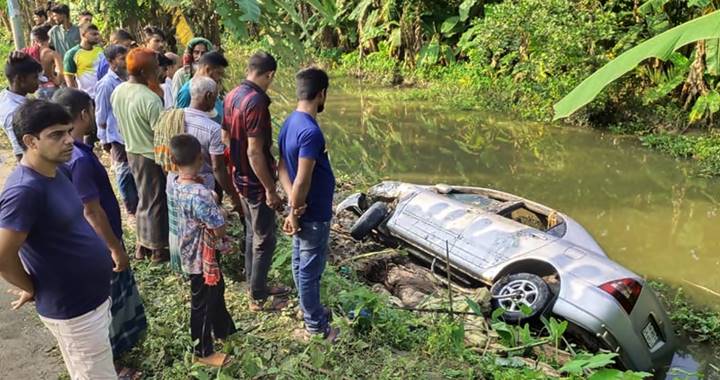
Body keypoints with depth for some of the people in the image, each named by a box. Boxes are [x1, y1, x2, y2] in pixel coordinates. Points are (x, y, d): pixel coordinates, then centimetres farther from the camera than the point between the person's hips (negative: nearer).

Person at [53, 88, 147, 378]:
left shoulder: (69, 151, 0)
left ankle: (118, 344, 45)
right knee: (106, 302, 8)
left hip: (95, 242, 9)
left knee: (113, 298, 26)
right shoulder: (79, 159, -30)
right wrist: (116, 248, -17)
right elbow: (92, 212, -26)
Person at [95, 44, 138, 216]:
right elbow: (101, 115, -8)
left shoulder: (128, 79, 2)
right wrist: (104, 139, -4)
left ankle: (138, 203, 29)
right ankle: (131, 208, 21)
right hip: (119, 135, -5)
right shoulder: (106, 84, -14)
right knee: (125, 171, 8)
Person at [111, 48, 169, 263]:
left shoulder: (117, 92, -2)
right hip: (152, 156, -8)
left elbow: (122, 123, 9)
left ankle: (142, 244, 33)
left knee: (144, 198, 21)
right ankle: (158, 249, 20)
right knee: (156, 202, 7)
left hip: (132, 152, 8)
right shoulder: (150, 99, -27)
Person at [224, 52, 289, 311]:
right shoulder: (256, 102, -24)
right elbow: (254, 152, -26)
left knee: (252, 233, 21)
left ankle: (256, 285, 35)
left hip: (241, 178, 9)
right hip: (257, 182, -9)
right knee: (265, 240, 4)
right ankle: (258, 298, 16)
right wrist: (270, 190, -20)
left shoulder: (233, 95, 3)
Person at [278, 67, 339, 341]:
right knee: (310, 270, 5)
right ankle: (315, 325, 22)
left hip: (302, 211, 9)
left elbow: (282, 167, 3)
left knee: (301, 264, 21)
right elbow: (302, 181, -27)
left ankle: (310, 310, 40)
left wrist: (294, 203, -9)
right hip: (313, 214, -9)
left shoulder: (290, 122, 3)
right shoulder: (311, 132, -27)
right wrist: (294, 213, -14)